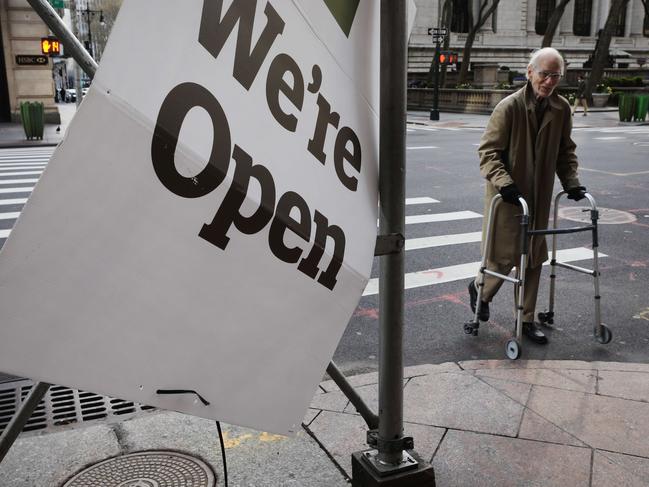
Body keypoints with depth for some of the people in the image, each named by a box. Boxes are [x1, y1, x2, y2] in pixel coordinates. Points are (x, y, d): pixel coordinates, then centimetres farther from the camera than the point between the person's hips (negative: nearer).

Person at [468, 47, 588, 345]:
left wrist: (571, 182, 2)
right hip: (507, 197, -5)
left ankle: (527, 320, 22)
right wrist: (503, 182, -27)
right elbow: (488, 150, -15)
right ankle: (480, 289, 32)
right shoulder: (509, 107, -15)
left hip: (539, 197, 5)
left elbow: (565, 151, 14)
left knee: (533, 259, 10)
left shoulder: (562, 109, 2)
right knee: (504, 256, -1)